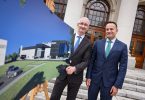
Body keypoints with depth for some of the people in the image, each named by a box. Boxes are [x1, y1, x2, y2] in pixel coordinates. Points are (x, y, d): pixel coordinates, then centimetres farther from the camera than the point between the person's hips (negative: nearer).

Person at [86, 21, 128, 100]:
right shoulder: (98, 43, 3)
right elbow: (91, 60, 4)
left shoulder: (123, 46, -2)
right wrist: (88, 76, -1)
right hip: (94, 79, 2)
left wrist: (117, 85, -9)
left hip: (109, 81, -1)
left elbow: (123, 67, -4)